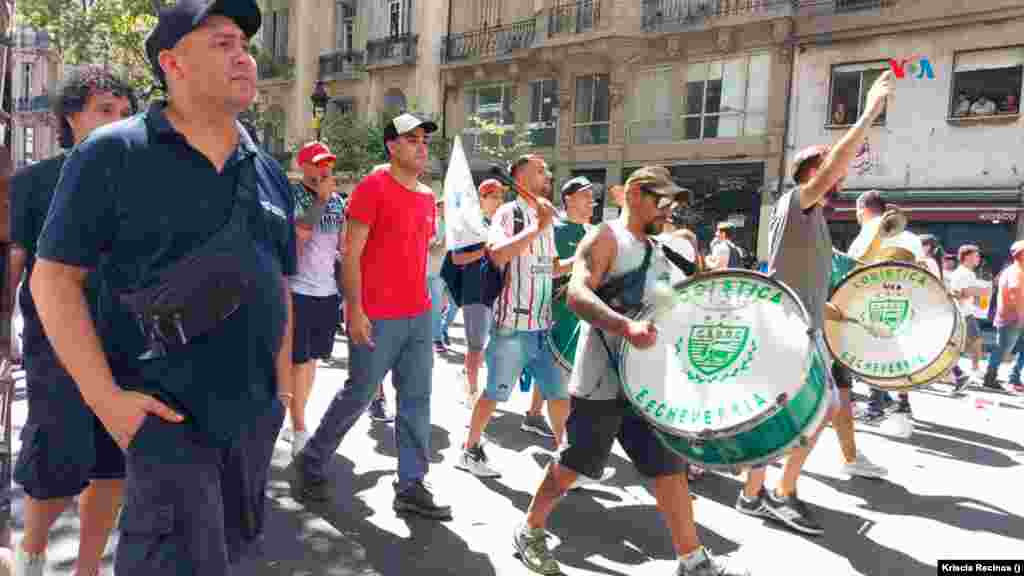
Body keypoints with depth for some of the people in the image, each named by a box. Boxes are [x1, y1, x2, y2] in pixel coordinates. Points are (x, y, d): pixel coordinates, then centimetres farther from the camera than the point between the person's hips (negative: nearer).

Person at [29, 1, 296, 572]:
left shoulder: (268, 171, 8)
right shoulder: (112, 155, -8)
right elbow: (54, 276, -9)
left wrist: (283, 383, 10)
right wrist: (106, 397, -15)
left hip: (255, 413, 6)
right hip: (166, 413, -6)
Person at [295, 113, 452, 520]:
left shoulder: (427, 197, 13)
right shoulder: (373, 187, -9)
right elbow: (351, 254, -12)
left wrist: (423, 302, 18)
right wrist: (355, 309, -17)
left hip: (419, 316, 7)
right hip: (377, 318, -7)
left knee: (417, 401, 7)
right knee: (357, 396, 5)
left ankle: (411, 487, 17)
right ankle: (311, 463, 27)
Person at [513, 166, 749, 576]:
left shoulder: (656, 251, 17)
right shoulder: (605, 238, -8)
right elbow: (577, 295, -24)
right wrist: (625, 326, -38)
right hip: (603, 379, -7)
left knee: (670, 466, 9)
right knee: (572, 465, 4)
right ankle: (530, 532, 26)